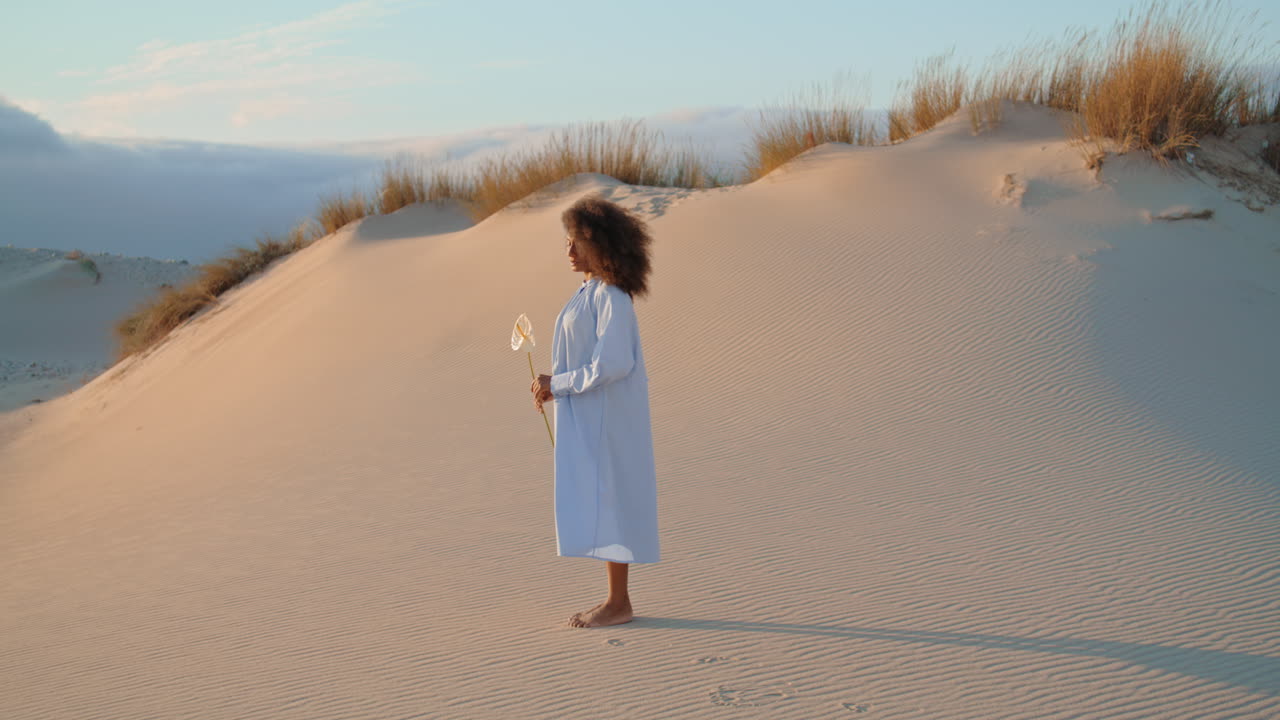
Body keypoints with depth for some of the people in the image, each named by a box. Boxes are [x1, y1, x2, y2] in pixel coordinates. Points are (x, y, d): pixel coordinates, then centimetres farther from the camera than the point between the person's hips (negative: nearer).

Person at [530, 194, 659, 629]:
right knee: (597, 505, 11)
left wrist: (558, 385, -16)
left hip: (606, 416, -10)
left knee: (606, 503, -4)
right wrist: (553, 386, 9)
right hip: (591, 416, 10)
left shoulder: (611, 297, -17)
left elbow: (612, 364, -24)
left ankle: (618, 604, 6)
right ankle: (615, 599, 18)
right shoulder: (593, 292, 14)